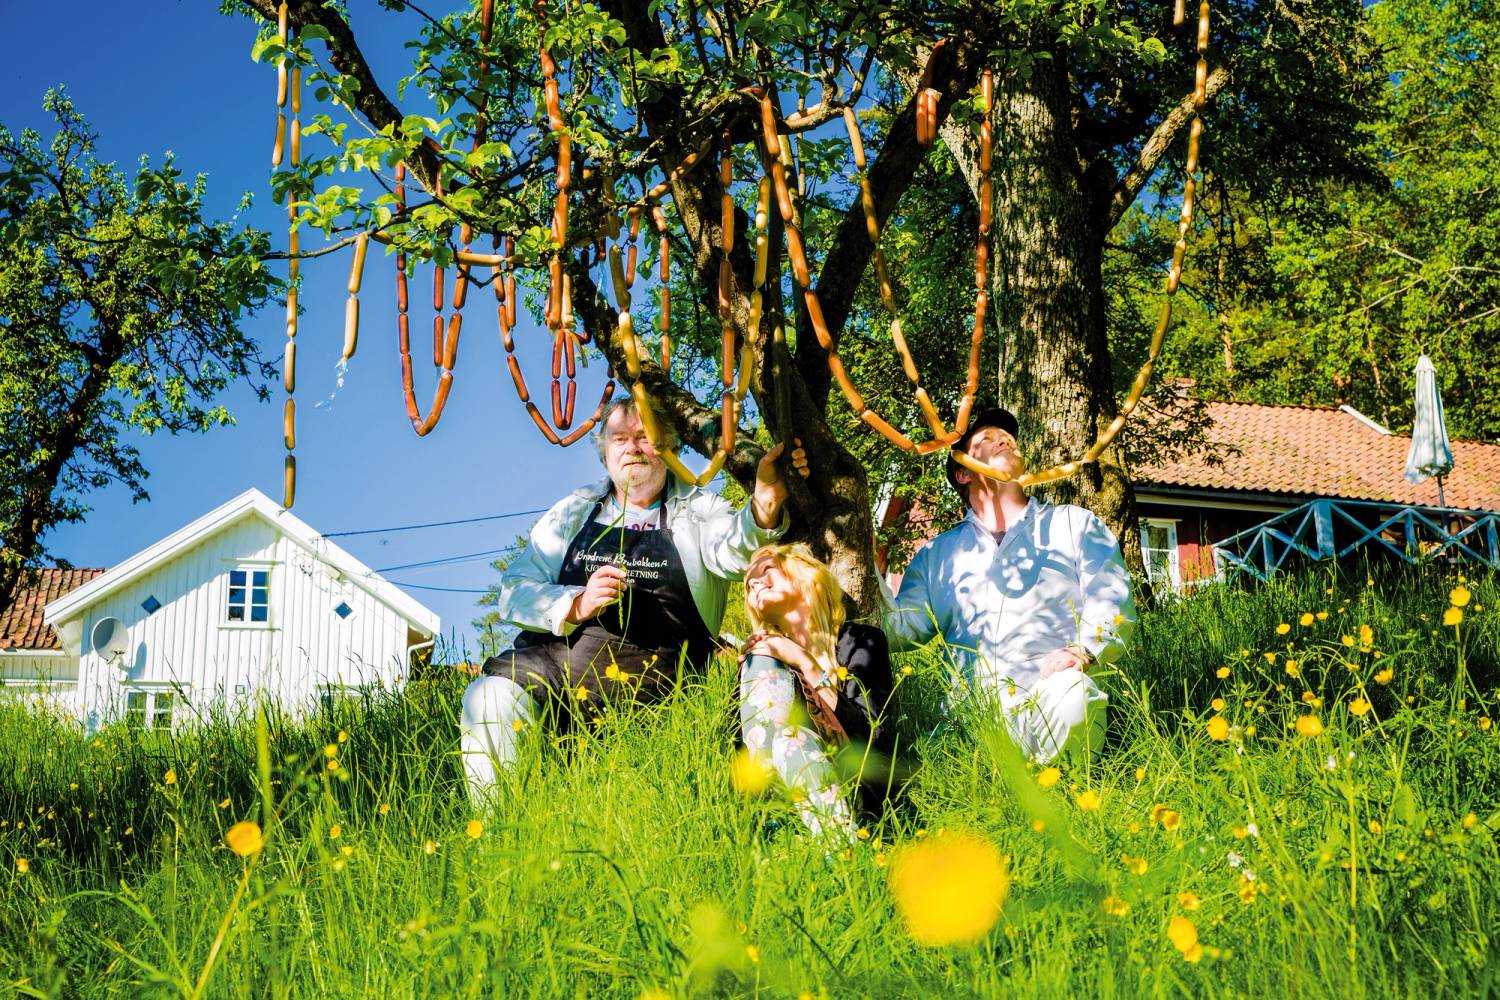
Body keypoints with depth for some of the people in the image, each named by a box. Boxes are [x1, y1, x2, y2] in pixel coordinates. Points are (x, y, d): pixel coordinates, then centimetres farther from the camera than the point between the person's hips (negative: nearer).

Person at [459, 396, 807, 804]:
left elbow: (735, 549, -13)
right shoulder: (572, 511, 19)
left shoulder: (697, 508, 12)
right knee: (490, 698, -23)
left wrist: (766, 501, -36)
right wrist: (574, 605, -13)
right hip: (554, 654, 2)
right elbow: (514, 591, 9)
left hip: (649, 675, -2)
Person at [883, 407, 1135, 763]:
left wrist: (1081, 650, -14)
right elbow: (901, 629, 17)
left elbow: (1112, 601, 7)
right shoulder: (938, 554, 28)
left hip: (1053, 698, 0)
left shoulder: (1073, 524, 22)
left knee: (1069, 698, -38)